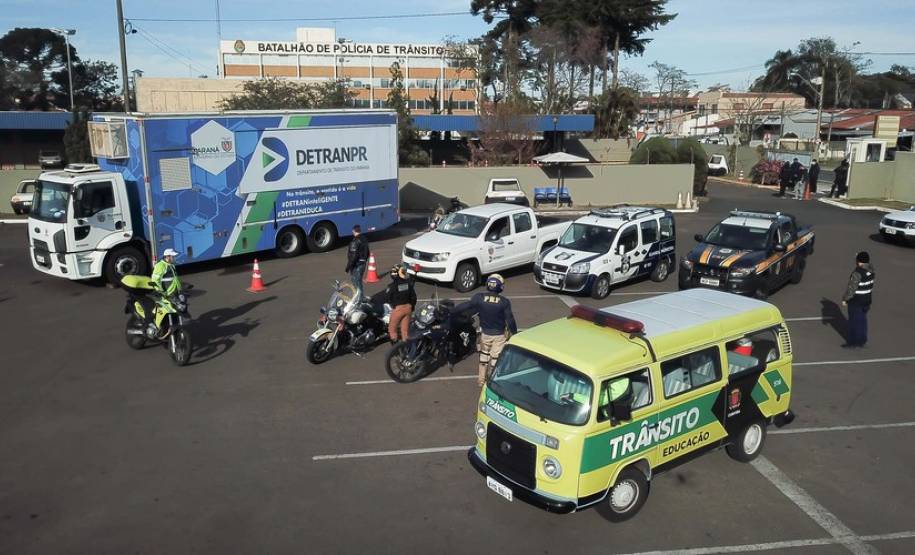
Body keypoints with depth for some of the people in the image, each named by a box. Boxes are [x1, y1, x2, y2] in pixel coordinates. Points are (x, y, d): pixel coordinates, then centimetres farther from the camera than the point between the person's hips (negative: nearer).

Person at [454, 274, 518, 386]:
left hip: (485, 333, 2)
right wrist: (514, 332, 3)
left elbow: (465, 307, -10)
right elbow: (510, 319, -12)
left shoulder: (479, 298, -14)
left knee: (484, 355, 22)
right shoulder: (504, 302, -16)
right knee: (496, 358, 10)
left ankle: (481, 379, 31)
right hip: (499, 335, -2)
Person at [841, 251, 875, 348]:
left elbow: (851, 288, -21)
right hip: (866, 300, 7)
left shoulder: (857, 273, -25)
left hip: (856, 301, -7)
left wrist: (845, 299, -13)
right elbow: (870, 285, 10)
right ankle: (862, 341, 29)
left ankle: (852, 342, 13)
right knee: (862, 320, 18)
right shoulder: (870, 271, -1)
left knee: (854, 321, 4)